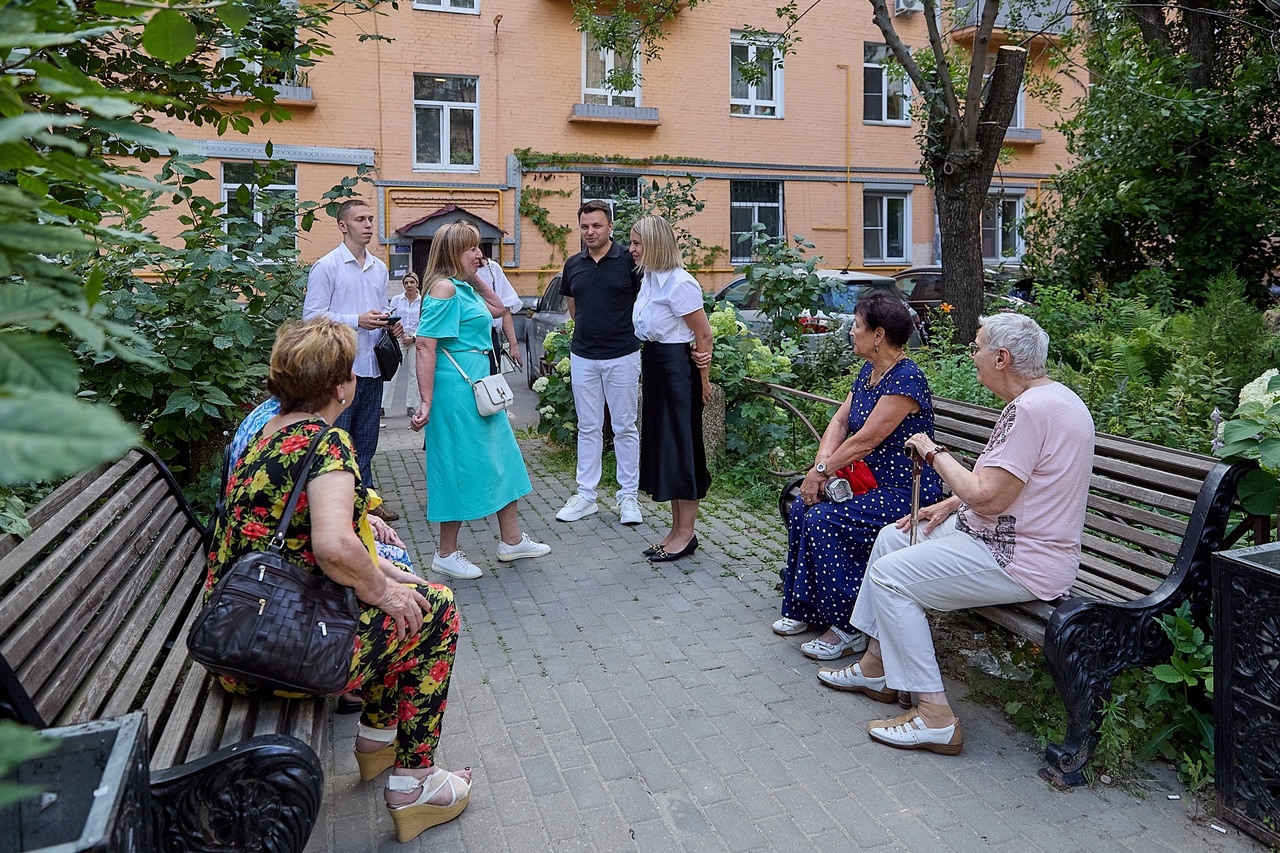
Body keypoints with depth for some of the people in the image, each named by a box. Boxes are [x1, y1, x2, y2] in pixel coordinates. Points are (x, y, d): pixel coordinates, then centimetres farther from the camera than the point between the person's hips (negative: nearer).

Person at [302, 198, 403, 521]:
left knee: (365, 442, 16)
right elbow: (311, 316, -13)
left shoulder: (379, 268, 14)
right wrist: (358, 321, -20)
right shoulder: (326, 267, -7)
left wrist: (391, 324, 2)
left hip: (373, 367, 7)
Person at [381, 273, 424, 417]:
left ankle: (411, 405, 12)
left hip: (416, 340, 0)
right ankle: (384, 405, -4)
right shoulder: (396, 299, 7)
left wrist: (413, 338, -7)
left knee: (415, 373, 3)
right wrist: (402, 334, -7)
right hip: (398, 339, 0)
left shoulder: (423, 301, 4)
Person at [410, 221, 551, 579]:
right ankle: (446, 555, 14)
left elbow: (497, 308, 32)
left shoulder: (465, 289, 13)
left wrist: (477, 277, 18)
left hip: (479, 386, 10)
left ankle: (511, 540, 29)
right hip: (456, 388, -10)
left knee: (500, 457, 16)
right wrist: (426, 402, -24)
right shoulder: (444, 288, -15)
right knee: (460, 464, -1)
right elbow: (425, 346, -21)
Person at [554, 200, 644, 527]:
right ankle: (585, 495, 18)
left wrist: (622, 328, 1)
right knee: (588, 428, 10)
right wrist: (592, 329, 10)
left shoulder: (629, 261, -6)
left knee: (625, 427, 4)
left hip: (622, 356, -4)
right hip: (582, 357, 4)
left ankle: (628, 496, 13)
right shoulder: (573, 265, 7)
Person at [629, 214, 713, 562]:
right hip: (653, 364, 10)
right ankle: (676, 528, 24)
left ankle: (686, 533, 10)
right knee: (660, 444, 13)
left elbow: (704, 334, -15)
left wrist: (703, 380, -12)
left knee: (681, 447, -1)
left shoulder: (679, 283, -17)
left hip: (676, 366, -10)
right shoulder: (649, 278, 10)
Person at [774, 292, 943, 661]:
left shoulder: (906, 379, -21)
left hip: (907, 492, -10)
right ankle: (805, 609, 7)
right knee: (802, 506, -5)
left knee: (824, 519, -24)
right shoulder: (868, 372, 10)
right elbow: (840, 420, 9)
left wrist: (822, 471, -15)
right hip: (872, 482, 10)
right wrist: (822, 463, -9)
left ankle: (848, 630, -10)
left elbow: (866, 440, -23)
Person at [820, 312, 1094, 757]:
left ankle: (934, 718, -5)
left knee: (891, 574, -11)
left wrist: (935, 453, -13)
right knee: (892, 537, 16)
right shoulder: (1054, 397, 11)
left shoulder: (1030, 409, -24)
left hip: (1021, 562, -11)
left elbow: (987, 498, -27)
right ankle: (876, 668, 26)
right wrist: (950, 504, 9)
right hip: (1017, 535, 11)